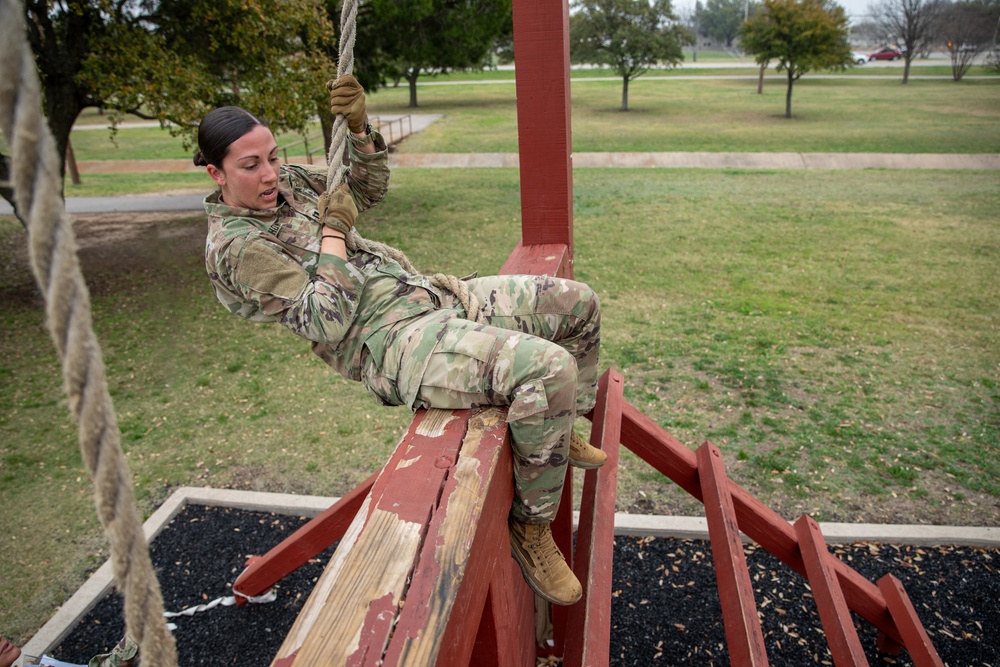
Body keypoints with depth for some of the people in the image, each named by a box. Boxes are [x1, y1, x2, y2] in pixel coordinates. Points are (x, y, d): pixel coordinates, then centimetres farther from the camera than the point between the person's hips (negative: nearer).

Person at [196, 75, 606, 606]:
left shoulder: (284, 183, 14)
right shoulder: (235, 247, -10)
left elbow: (368, 189, 23)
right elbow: (328, 323, -18)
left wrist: (359, 127, 6)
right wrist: (333, 231, -12)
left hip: (431, 296, 10)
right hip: (393, 342, -9)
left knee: (578, 303, 11)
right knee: (548, 367, -32)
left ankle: (560, 431, 30)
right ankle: (530, 526, -10)